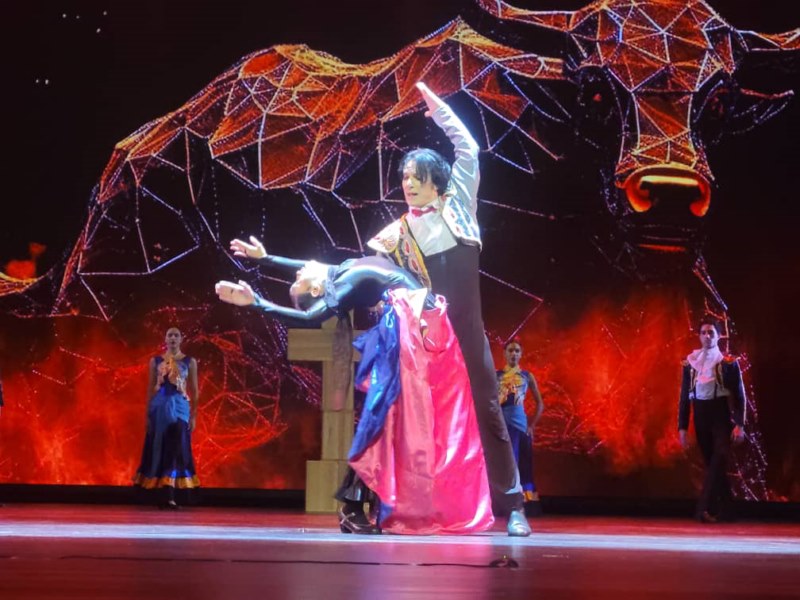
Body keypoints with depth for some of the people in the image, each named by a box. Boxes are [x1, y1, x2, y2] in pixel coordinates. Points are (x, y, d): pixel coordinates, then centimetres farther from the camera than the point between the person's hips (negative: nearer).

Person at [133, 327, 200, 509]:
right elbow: (150, 389, 8)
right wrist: (147, 415, 3)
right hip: (159, 408, 1)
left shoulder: (189, 362, 5)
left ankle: (169, 496, -7)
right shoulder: (155, 361, 7)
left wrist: (194, 415, -1)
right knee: (158, 450, 1)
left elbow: (194, 390, 5)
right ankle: (163, 496, 7)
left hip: (180, 408, -1)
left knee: (176, 449, -8)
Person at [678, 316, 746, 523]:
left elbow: (739, 395, -3)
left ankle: (704, 508, -24)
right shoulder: (690, 362, 6)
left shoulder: (729, 362, -2)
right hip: (701, 418, 3)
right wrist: (682, 427, 4)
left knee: (719, 460, -18)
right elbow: (684, 397, 8)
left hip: (722, 417, -3)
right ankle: (725, 509, 17)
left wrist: (739, 425, -12)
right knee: (712, 463, 8)